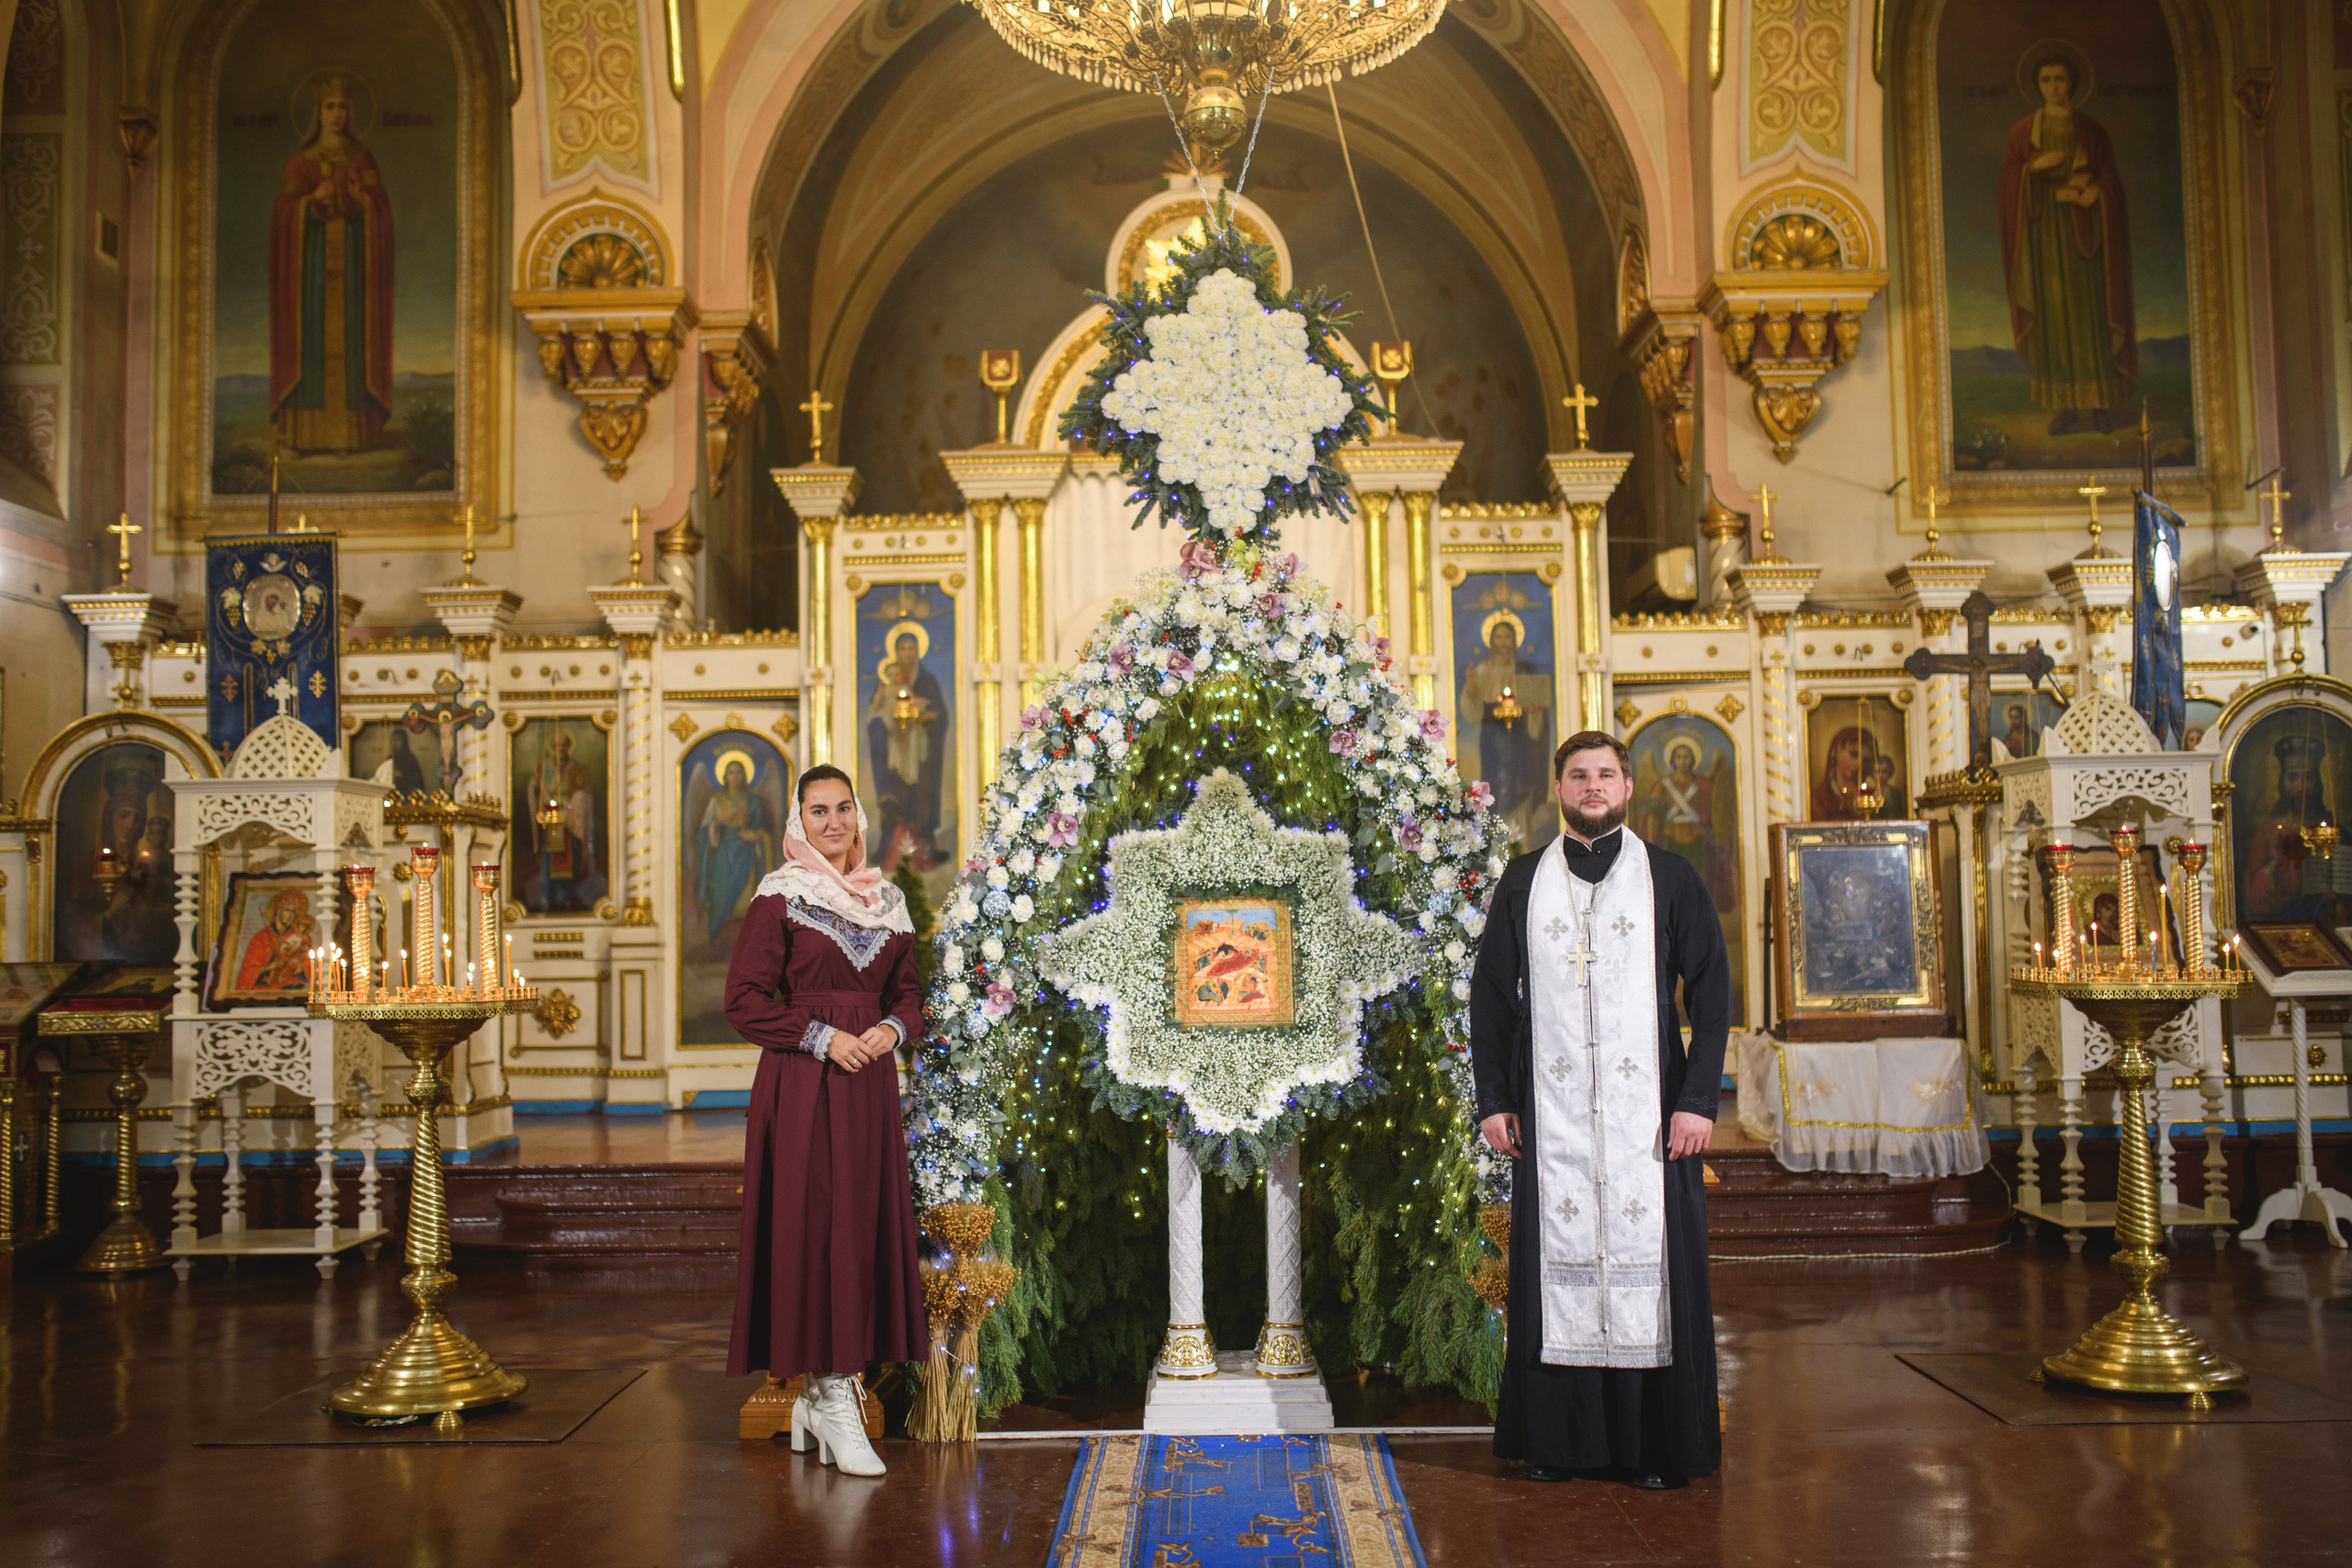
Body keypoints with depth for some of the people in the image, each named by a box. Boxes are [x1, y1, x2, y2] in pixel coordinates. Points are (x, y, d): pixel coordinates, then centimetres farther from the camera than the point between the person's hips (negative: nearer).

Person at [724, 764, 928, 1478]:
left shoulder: (886, 900, 13)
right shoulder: (780, 898, -2)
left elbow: (908, 991, 17)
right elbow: (745, 998, -6)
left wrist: (891, 1029, -4)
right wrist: (821, 1036, -14)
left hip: (870, 1084, 5)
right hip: (801, 1088, -5)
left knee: (870, 1229, 4)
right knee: (814, 1228, -6)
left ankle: (825, 1391, 15)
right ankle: (830, 1399, 0)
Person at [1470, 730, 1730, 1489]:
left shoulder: (1670, 878, 5)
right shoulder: (1524, 882, 9)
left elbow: (1711, 991, 3)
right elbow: (1491, 994, 10)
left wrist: (1698, 1099, -6)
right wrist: (1494, 1100, 2)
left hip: (1646, 1110, -1)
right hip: (1552, 1111, 1)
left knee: (1649, 1257, -1)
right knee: (1558, 1261, 1)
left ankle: (1658, 1446, 8)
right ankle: (1561, 1439, 10)